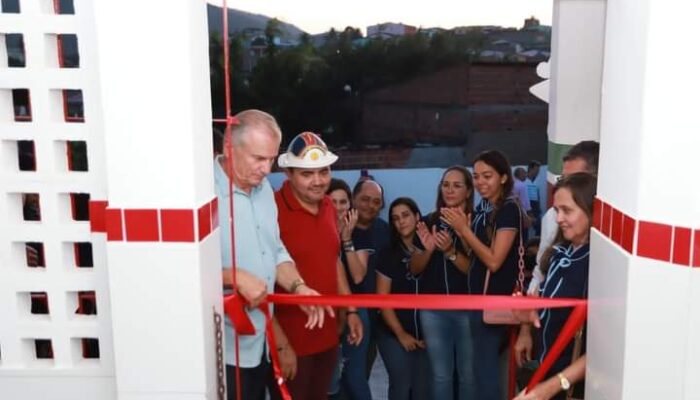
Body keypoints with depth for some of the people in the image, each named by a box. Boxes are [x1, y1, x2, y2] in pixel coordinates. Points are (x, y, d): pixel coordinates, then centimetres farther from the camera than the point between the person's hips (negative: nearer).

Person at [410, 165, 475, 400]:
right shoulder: (429, 222, 3)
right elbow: (414, 269, 4)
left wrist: (450, 252, -24)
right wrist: (428, 250, -15)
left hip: (467, 309, -2)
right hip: (433, 310, 3)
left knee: (468, 373, 8)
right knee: (440, 375, 12)